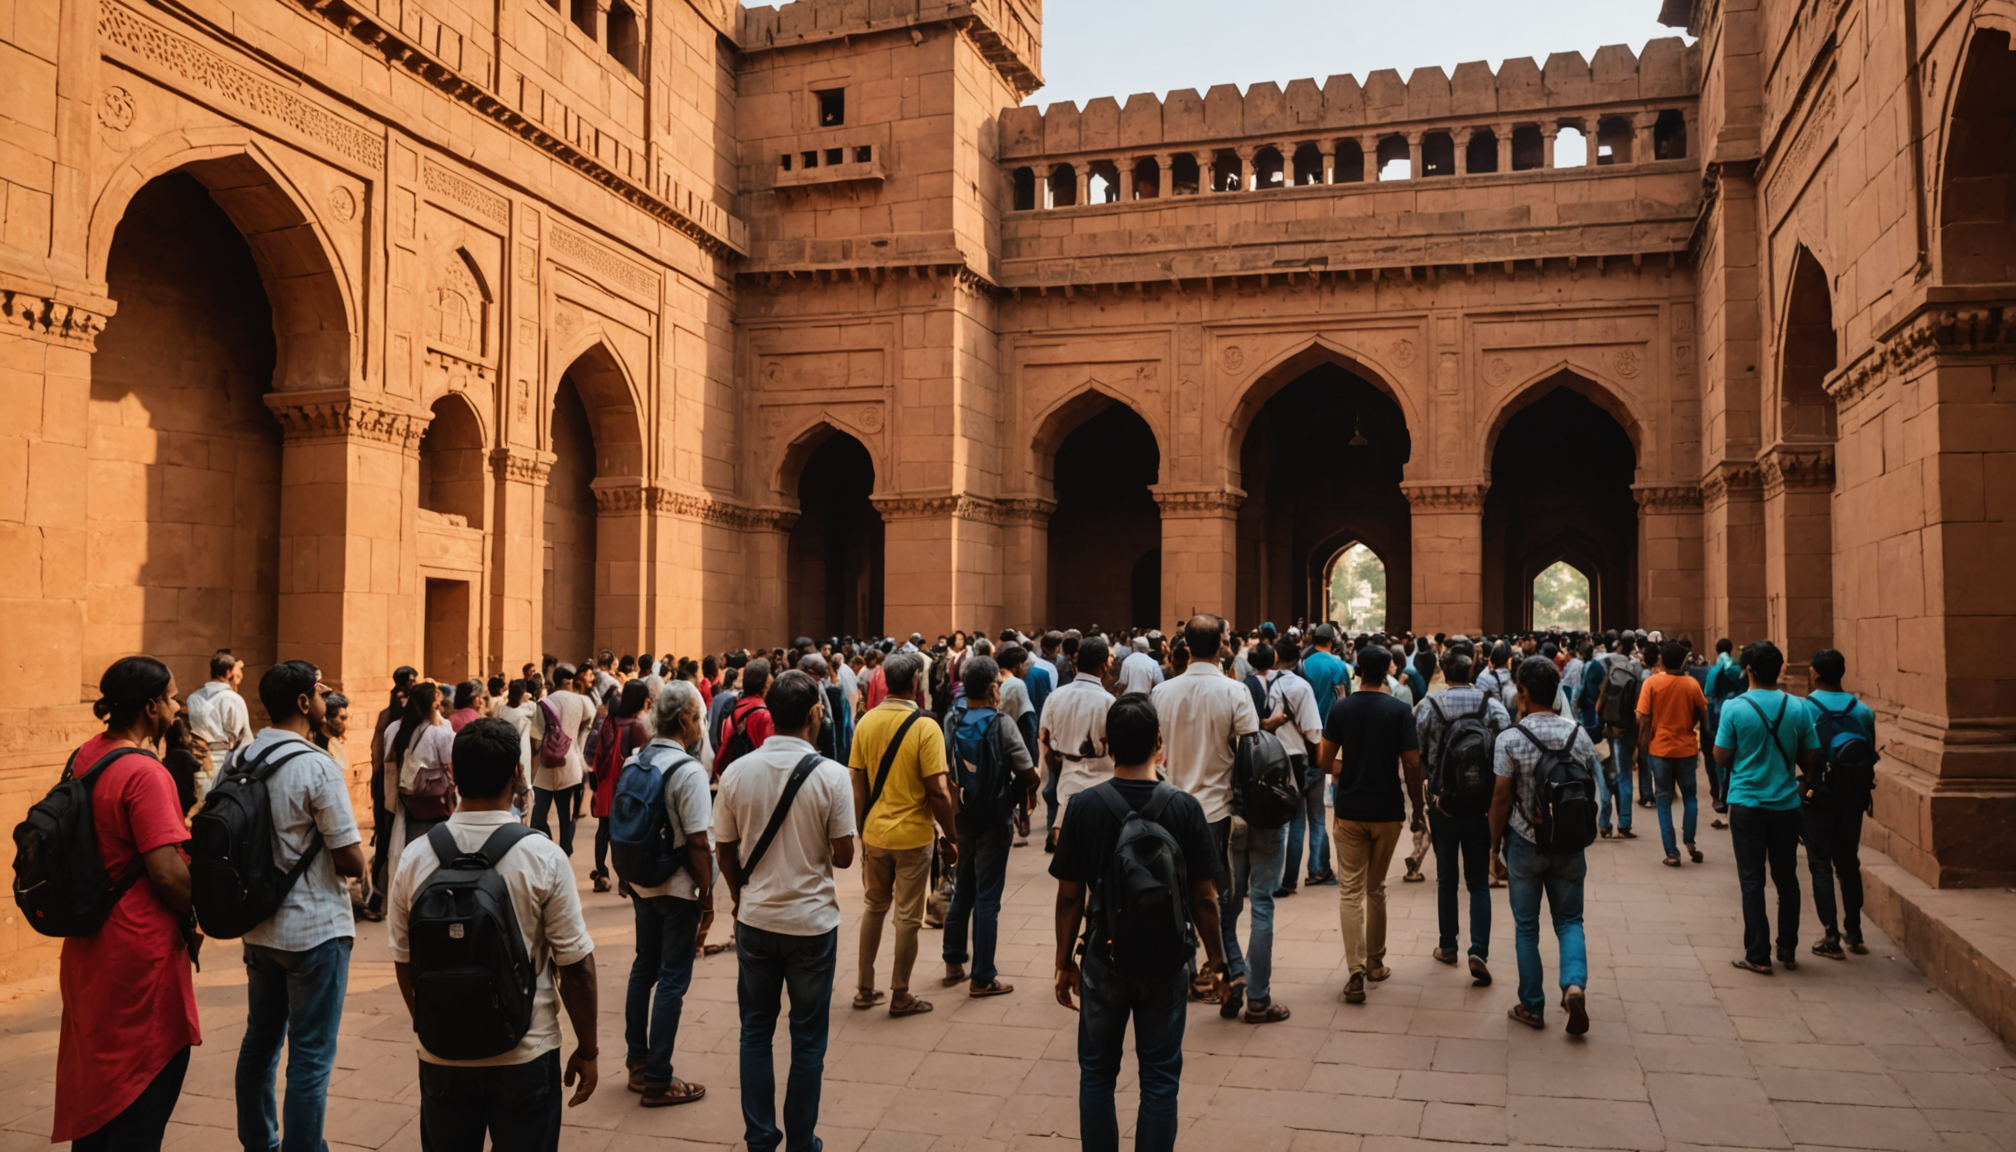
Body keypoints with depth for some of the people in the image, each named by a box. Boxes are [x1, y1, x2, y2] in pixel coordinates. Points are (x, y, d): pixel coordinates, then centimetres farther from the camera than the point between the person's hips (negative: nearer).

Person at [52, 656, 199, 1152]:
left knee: (97, 1071, 21)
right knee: (146, 1089, 5)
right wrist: (196, 917, -9)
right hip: (141, 950, -9)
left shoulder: (85, 756, 4)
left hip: (87, 942, 9)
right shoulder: (145, 773, -22)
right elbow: (166, 871, -24)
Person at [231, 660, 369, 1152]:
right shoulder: (318, 767, -19)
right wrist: (354, 863, 3)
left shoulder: (238, 761, 2)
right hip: (315, 930, -7)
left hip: (257, 925, 8)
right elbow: (352, 860, -18)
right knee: (311, 1057, 2)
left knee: (260, 1041, 20)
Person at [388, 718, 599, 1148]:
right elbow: (575, 966, -12)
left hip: (441, 1056, 3)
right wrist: (587, 1049, 1)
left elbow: (404, 963, 3)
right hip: (525, 1056, -2)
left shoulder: (415, 858, -6)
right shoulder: (543, 857, -15)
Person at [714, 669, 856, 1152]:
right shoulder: (831, 775, -15)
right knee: (808, 1040, 11)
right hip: (812, 921, -2)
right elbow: (844, 855, -10)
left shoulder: (737, 772, -6)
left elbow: (725, 851, 2)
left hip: (755, 918, 3)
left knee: (756, 1032, 16)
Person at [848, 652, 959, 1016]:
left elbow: (857, 782, 1)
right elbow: (938, 791, -18)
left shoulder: (866, 722, -2)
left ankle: (865, 989, 26)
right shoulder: (925, 727, -16)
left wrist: (861, 828, 12)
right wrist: (952, 838, -7)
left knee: (874, 908, 20)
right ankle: (900, 996, 17)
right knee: (907, 917, 8)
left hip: (874, 832, 5)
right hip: (913, 835, -4)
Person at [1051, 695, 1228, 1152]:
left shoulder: (1085, 806, -11)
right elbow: (1204, 897, -7)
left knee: (1097, 1074, 16)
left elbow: (1069, 896, -6)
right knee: (1160, 1077, 12)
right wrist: (1217, 960, 6)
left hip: (1105, 958, 0)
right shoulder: (1184, 807, -12)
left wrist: (1065, 962, 5)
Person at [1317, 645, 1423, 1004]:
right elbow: (1412, 766, -9)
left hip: (1349, 810, 0)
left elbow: (1325, 763, -3)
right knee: (1376, 889, 16)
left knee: (1351, 891, 1)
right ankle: (1375, 963, 27)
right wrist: (1418, 808, 3)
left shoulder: (1340, 709, -4)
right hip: (1387, 811, 1)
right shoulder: (1399, 711, -7)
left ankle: (1356, 971, -11)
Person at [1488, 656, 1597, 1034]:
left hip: (1525, 843, -3)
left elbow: (1501, 798, -12)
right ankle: (1574, 984, -11)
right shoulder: (1579, 734, -2)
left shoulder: (1511, 738, -14)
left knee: (1526, 926, 9)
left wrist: (1495, 848, -2)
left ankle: (1532, 1007, 16)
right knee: (1569, 920, 13)